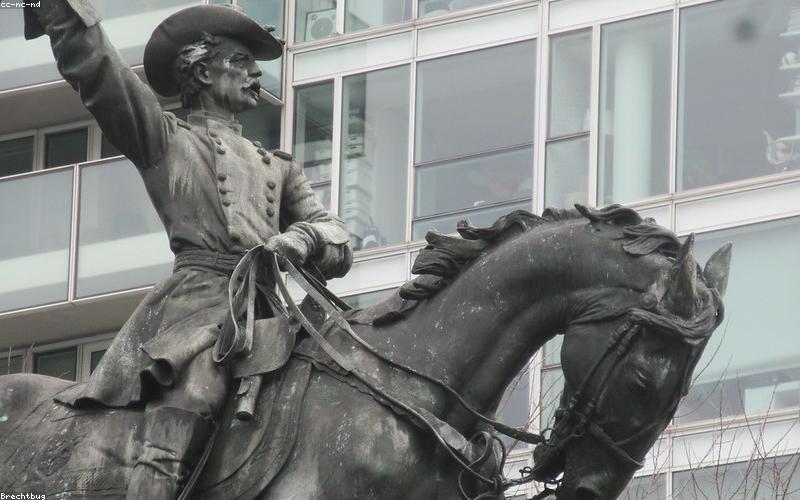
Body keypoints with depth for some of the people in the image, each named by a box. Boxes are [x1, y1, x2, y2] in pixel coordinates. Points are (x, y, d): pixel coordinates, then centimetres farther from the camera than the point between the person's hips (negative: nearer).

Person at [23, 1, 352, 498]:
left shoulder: (278, 168, 30)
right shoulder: (165, 140, 17)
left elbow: (338, 241, 19)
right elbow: (95, 67, 4)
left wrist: (302, 240, -4)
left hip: (267, 316, 5)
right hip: (199, 303, -5)